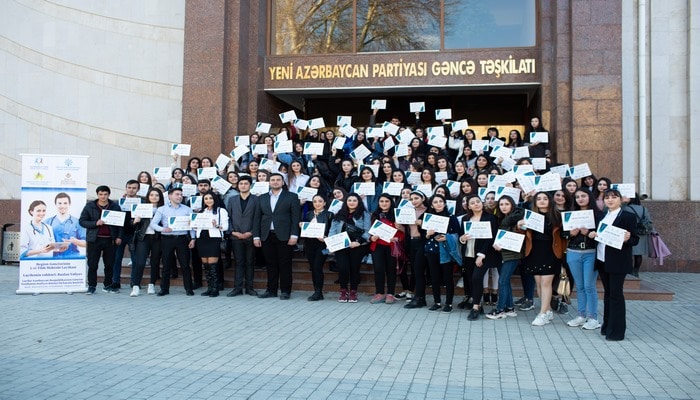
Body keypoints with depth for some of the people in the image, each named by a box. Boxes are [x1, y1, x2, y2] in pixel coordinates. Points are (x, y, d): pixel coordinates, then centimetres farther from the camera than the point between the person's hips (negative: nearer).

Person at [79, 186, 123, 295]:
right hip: (94, 239, -1)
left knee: (109, 264, 6)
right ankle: (91, 286, 9)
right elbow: (82, 221, 1)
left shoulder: (115, 206, 5)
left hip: (110, 240, 1)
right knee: (92, 264, 0)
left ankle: (107, 285, 18)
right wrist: (96, 223, -14)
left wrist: (119, 237, -2)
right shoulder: (89, 206, 4)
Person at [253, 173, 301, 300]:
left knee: (285, 264, 0)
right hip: (267, 236, 3)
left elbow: (296, 217, -3)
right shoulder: (262, 198, 14)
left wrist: (294, 235, -11)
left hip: (284, 236, -3)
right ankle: (271, 290, 15)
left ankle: (285, 291, 7)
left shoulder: (291, 197, 4)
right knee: (271, 264, 7)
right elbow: (257, 218, 12)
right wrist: (256, 236, 3)